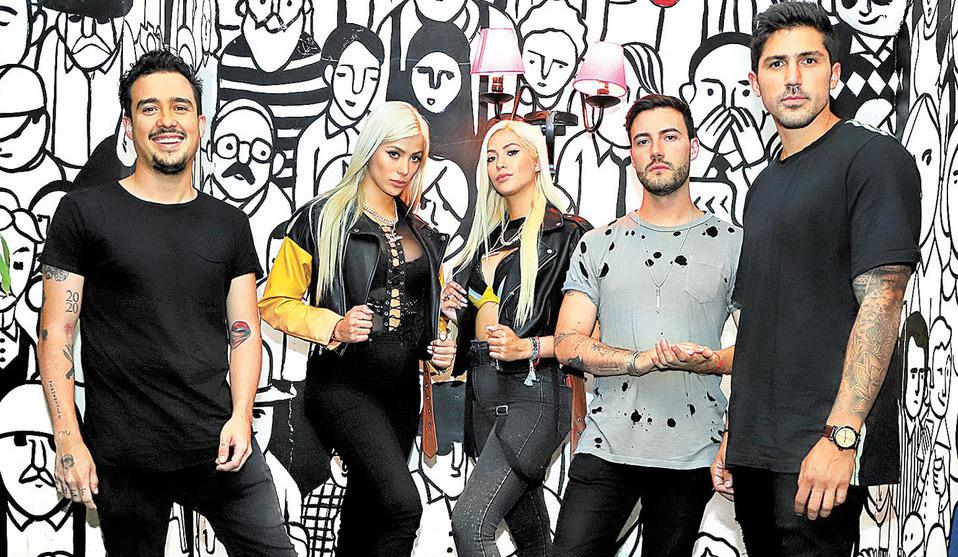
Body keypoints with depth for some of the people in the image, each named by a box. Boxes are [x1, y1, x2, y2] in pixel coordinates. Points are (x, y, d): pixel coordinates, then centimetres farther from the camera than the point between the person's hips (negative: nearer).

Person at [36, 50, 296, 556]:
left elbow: (244, 331, 9)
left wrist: (240, 414, -7)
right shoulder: (84, 212, -1)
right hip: (124, 458, -3)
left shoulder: (229, 224, 10)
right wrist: (68, 440, -10)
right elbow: (55, 332, -3)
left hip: (220, 446, 3)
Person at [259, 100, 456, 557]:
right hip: (343, 385, -6)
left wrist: (440, 349, 6)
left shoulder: (421, 235, 14)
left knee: (366, 511, 13)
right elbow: (275, 303, -3)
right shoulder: (321, 219, -4)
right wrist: (334, 327, -19)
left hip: (401, 391, 6)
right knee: (403, 505, -21)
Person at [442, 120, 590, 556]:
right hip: (483, 392, 8)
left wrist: (527, 348, -21)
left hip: (532, 392, -7)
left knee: (469, 522, -19)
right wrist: (454, 309, 5)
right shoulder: (490, 236, 18)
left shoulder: (567, 233, -4)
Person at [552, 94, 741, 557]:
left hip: (692, 456, 0)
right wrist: (644, 361, -17)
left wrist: (711, 362, -19)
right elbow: (569, 344, -1)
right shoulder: (597, 245, 7)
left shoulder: (733, 243, 4)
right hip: (605, 449, 1)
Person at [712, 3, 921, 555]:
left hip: (824, 451, -7)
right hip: (757, 448, 7)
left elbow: (880, 301, -15)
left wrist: (840, 436, -23)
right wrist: (734, 434, 16)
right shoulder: (765, 186, 18)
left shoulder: (874, 157, -6)